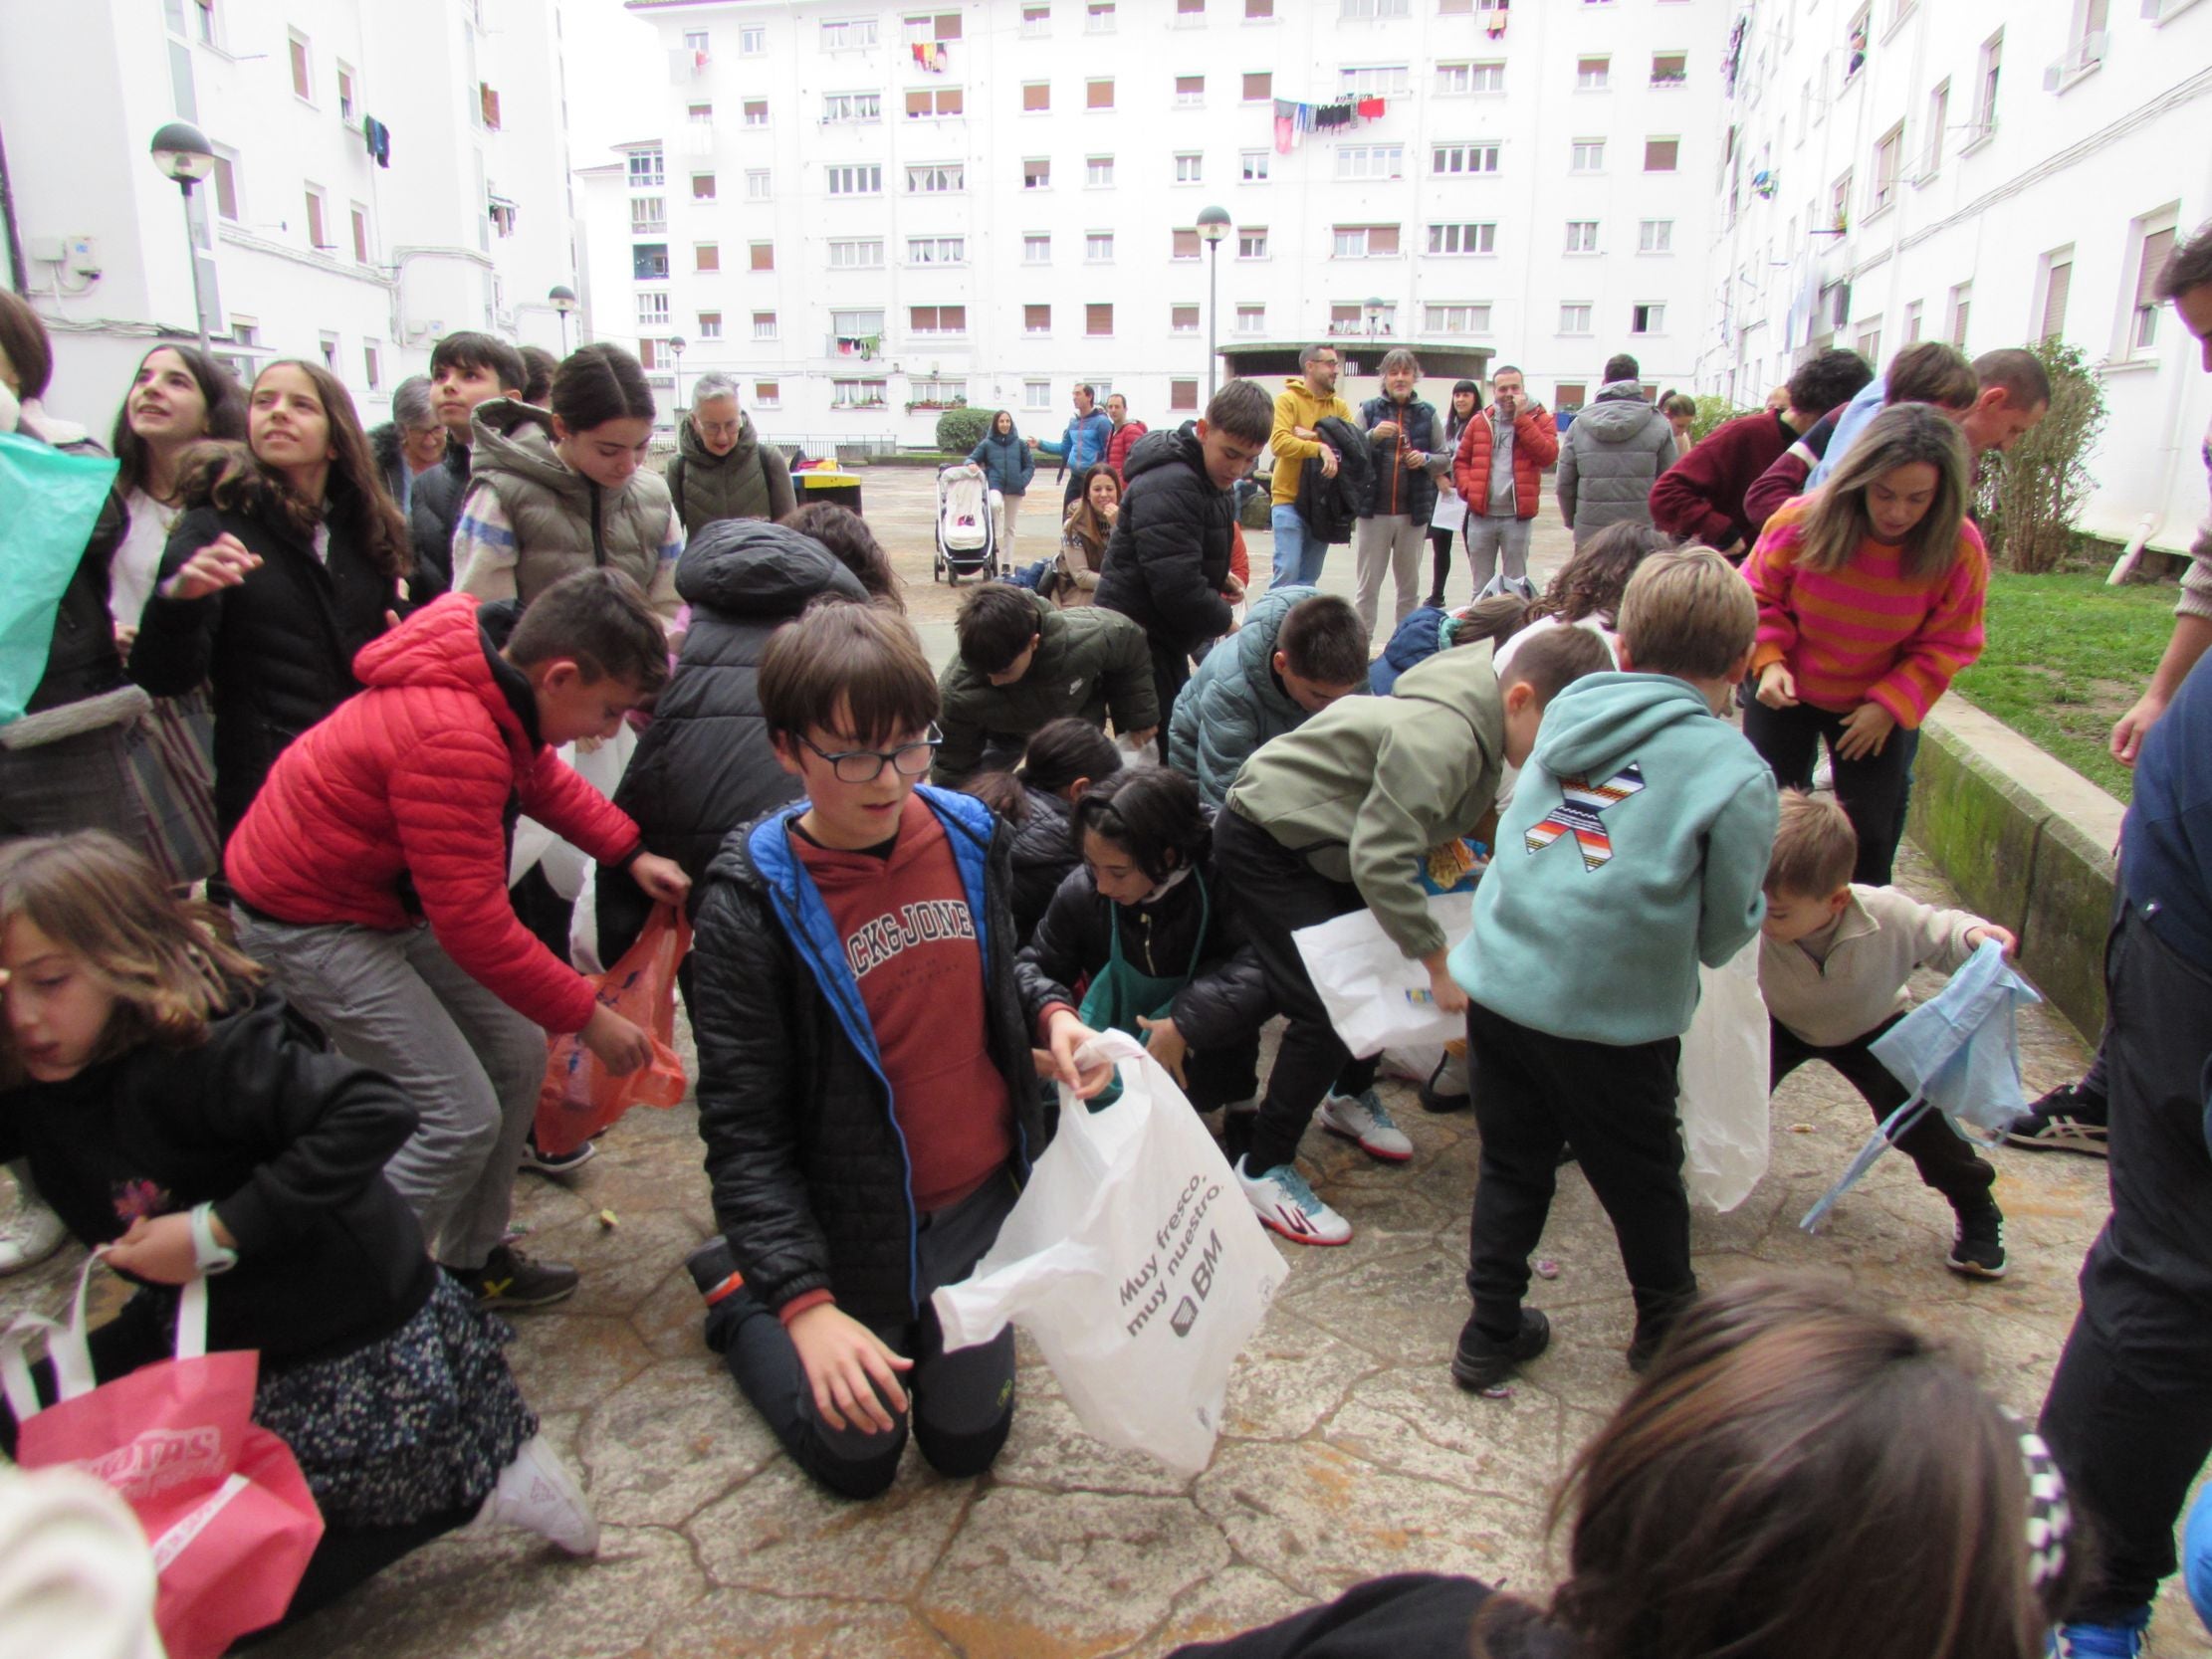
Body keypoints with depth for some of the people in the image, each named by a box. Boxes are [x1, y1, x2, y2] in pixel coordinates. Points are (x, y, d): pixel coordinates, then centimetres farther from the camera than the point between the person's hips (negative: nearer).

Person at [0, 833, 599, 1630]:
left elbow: (373, 1113, -39)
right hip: (207, 1333, 9)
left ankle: (471, 1488, 8)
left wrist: (217, 1233, -34)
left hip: (358, 1357, -8)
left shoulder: (199, 1055, -29)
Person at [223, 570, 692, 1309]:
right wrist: (588, 1015, -20)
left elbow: (542, 776, 14)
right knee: (461, 1118, -12)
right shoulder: (453, 742, -34)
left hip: (390, 896, 9)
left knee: (515, 1055, 8)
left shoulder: (495, 682, -6)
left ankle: (473, 1261, 23)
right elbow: (475, 925, -30)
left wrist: (630, 853, 0)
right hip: (307, 921, -9)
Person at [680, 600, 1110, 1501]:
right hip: (854, 1225, -4)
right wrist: (804, 1303, -27)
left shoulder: (969, 836, -8)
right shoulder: (749, 908, -22)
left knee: (968, 1442, 17)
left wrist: (1048, 1018, -10)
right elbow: (742, 1128, -20)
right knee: (858, 1459, 16)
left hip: (979, 1198, 4)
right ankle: (734, 1289, 36)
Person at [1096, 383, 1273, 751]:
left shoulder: (1213, 483, 10)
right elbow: (1178, 588, -29)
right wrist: (1227, 622, -15)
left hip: (1164, 639, 10)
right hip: (1138, 637, -10)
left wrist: (1218, 578, 8)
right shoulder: (1167, 487, -24)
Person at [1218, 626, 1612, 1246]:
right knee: (1327, 1007, -14)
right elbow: (1380, 860, -33)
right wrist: (1439, 964, -27)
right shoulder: (1440, 739, -31)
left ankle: (1349, 1096, 36)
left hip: (1320, 840, 10)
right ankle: (1263, 1170, -1)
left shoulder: (1478, 729, 0)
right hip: (1262, 845, -10)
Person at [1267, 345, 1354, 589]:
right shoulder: (1287, 400, -3)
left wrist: (1314, 437, -15)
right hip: (1289, 499, -5)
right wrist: (1320, 447, -26)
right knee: (1288, 572, -11)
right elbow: (1279, 442, -18)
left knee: (1309, 578, 10)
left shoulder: (1339, 406, 12)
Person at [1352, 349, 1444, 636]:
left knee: (1409, 585, 11)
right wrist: (1373, 436, -20)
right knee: (1367, 585, 1)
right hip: (1374, 509, -2)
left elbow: (1445, 457, 9)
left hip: (1413, 511, 2)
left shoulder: (1427, 413, 4)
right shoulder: (1368, 410, 0)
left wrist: (1426, 459, -11)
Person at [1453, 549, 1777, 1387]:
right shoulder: (1734, 769, -8)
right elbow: (1724, 932, -3)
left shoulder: (1568, 712, 5)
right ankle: (1671, 1333, 41)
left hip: (1497, 983, 4)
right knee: (1643, 1183, 19)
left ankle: (1491, 1334, 30)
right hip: (1611, 1015, -3)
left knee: (1511, 1166, 20)